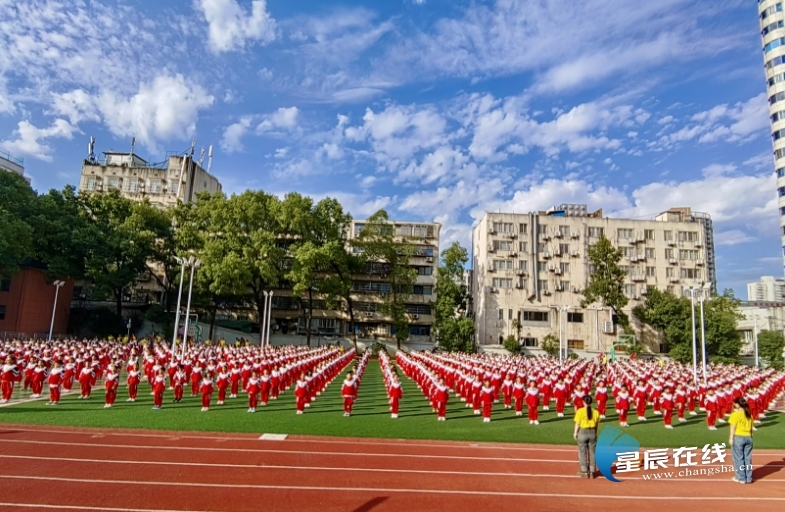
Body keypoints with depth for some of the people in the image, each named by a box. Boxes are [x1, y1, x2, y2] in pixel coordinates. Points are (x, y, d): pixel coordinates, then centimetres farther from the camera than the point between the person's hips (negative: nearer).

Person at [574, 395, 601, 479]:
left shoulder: (580, 411, -12)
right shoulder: (596, 412, -3)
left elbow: (577, 423, -9)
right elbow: (597, 424, 2)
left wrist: (575, 433, 3)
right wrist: (594, 433, 17)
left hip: (583, 432, -3)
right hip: (592, 432, 3)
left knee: (582, 452, 8)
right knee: (592, 452, 12)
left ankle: (585, 472, 14)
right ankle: (592, 472, 19)